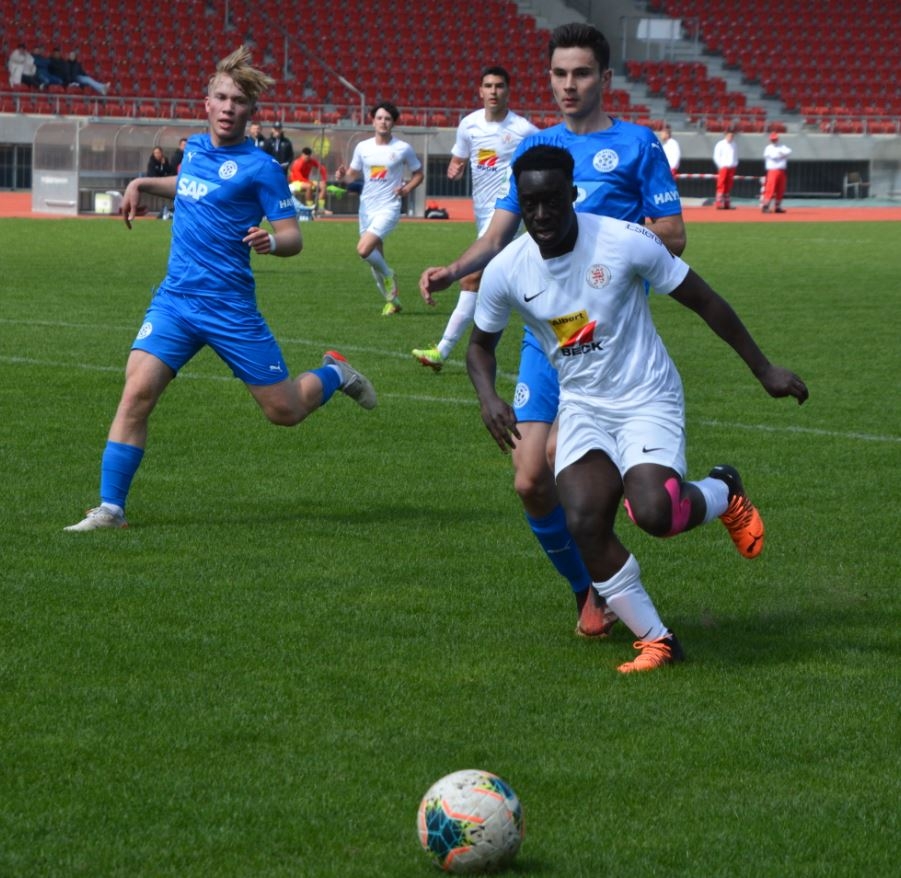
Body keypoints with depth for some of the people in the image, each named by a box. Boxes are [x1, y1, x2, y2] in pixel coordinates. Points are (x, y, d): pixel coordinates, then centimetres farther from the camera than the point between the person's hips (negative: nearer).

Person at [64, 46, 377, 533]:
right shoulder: (194, 148, 10)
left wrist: (270, 242, -29)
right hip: (174, 300, 4)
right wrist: (144, 183, 21)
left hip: (229, 306, -4)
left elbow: (293, 236, -8)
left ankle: (334, 373, 37)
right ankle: (110, 507, -12)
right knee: (137, 391, -15)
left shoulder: (259, 167, -8)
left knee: (284, 411, 4)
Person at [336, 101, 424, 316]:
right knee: (375, 259, 9)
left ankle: (388, 275, 4)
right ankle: (392, 300, 26)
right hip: (367, 207, 5)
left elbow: (418, 174, 8)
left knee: (364, 250, -23)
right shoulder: (363, 147, 5)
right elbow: (353, 174, 12)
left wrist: (407, 188, -10)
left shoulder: (403, 149, -3)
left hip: (388, 208, -5)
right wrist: (342, 177, -11)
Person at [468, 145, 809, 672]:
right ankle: (656, 641, -2)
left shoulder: (624, 243, -17)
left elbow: (704, 301, -6)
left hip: (649, 401, -4)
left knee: (654, 513, -26)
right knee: (585, 523, -18)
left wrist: (764, 370, -2)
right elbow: (482, 344, 12)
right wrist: (489, 397, -10)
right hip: (582, 407, 4)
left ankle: (723, 493, 10)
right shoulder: (506, 271, -6)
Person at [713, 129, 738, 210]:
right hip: (723, 168, -5)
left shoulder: (734, 145, 14)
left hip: (731, 168, 5)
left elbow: (736, 156, 21)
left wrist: (735, 165, 6)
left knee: (729, 186, 6)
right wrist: (721, 166, -12)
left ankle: (727, 203, 9)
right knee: (721, 185, -9)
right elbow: (716, 157, -5)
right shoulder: (720, 144, -3)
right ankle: (719, 203, -12)